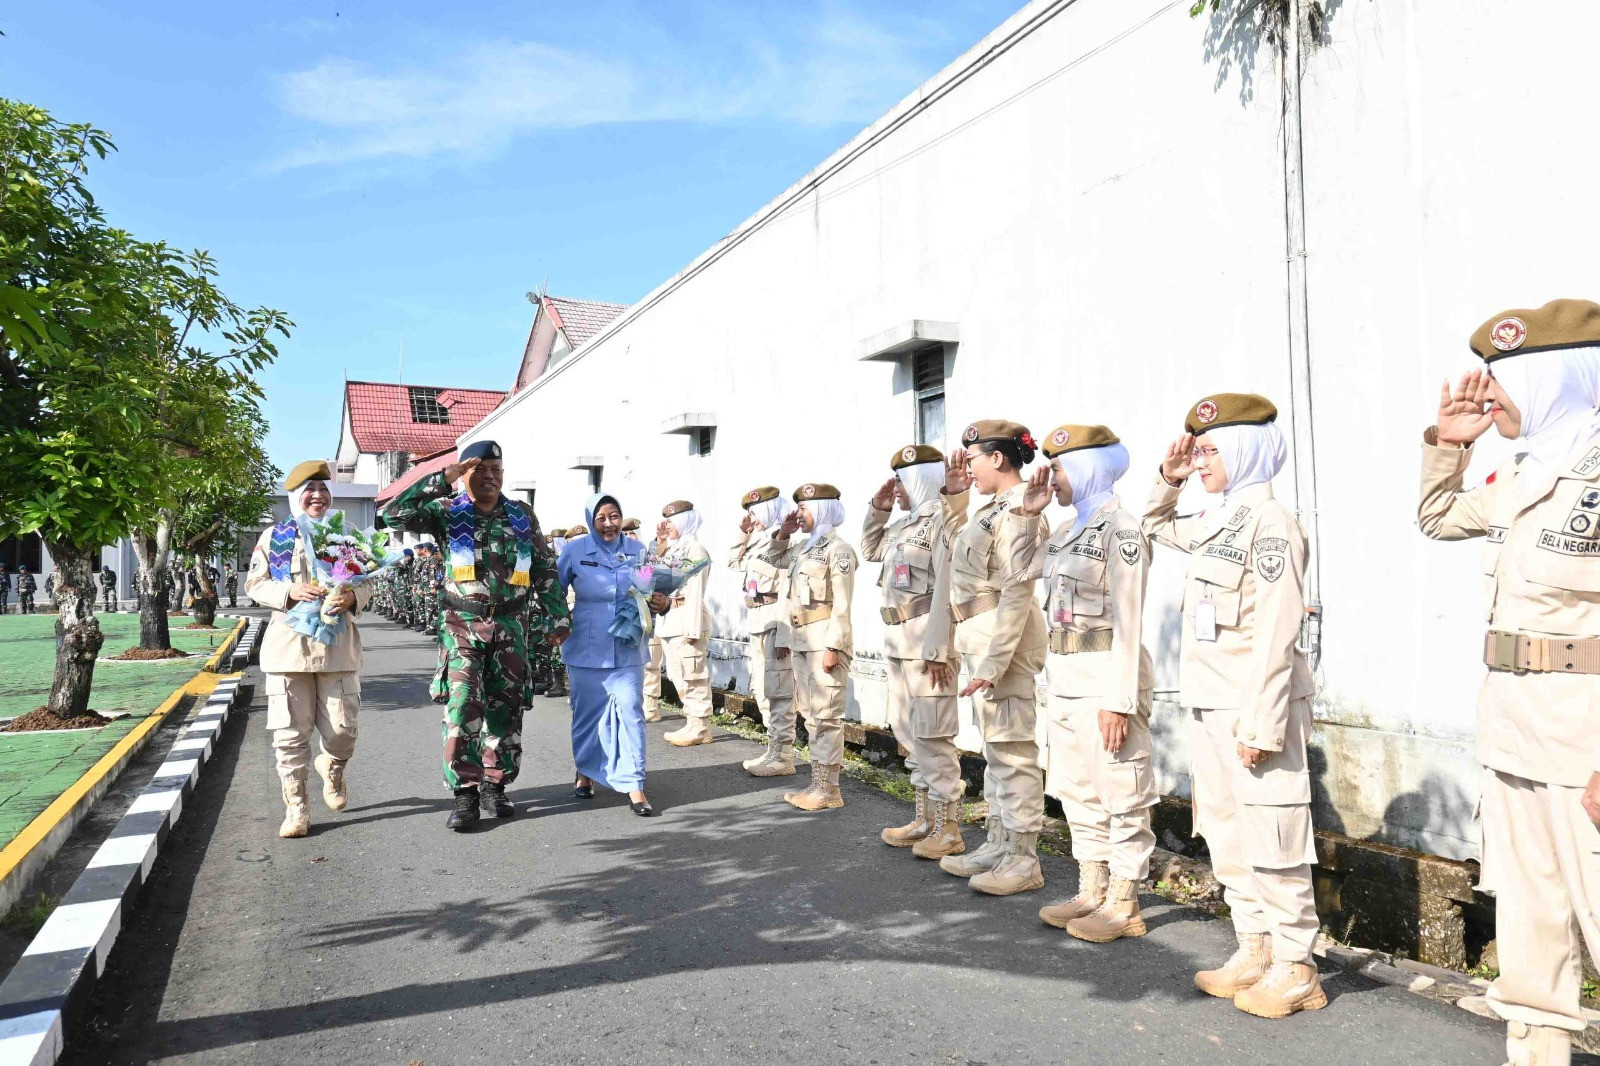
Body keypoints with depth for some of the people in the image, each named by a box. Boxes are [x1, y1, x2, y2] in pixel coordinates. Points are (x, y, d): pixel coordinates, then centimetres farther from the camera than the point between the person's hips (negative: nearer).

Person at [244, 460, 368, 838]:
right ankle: (296, 807, 10)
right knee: (290, 732, -1)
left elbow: (366, 582, 12)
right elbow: (254, 584, 5)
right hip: (288, 645, -1)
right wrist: (290, 591, -14)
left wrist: (352, 598, -11)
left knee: (343, 728, 2)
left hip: (337, 645, 1)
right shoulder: (273, 537, 7)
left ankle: (332, 768, 36)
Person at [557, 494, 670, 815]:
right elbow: (555, 591, 7)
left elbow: (653, 593, 6)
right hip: (586, 649, 0)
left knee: (631, 712, -5)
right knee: (586, 713, 11)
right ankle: (585, 771, 33)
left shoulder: (637, 550, 1)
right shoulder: (575, 549, -3)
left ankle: (634, 784, 0)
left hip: (627, 650, 1)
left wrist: (663, 603, -15)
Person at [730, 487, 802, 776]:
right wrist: (742, 532, 17)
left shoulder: (787, 546, -14)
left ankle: (783, 757, 2)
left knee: (778, 692, -4)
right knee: (763, 692, 14)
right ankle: (774, 749, 23)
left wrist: (784, 636, -24)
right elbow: (733, 564, 29)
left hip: (775, 626, -10)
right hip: (758, 627, 10)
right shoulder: (758, 543, 15)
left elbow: (788, 596, -20)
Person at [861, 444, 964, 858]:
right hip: (899, 641, 10)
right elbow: (870, 549, 33)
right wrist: (877, 510, 17)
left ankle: (948, 829, 4)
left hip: (927, 641, -10)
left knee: (932, 734, -6)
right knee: (908, 732, 14)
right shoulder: (903, 525, 15)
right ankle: (924, 819, 25)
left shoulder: (941, 519, -12)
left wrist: (936, 650, -23)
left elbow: (946, 588, -19)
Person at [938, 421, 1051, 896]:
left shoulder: (1019, 512, -16)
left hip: (1004, 638, -10)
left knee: (1011, 747, -3)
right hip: (982, 638, 10)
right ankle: (998, 844, 27)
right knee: (994, 744, 16)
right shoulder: (997, 508, 13)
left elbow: (1016, 594, -21)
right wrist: (954, 495, 20)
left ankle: (1024, 860, 7)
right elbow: (960, 538, 33)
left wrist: (993, 662, -23)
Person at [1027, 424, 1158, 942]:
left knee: (1120, 797, 2)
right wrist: (1028, 514, 16)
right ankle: (1092, 893, 28)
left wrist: (1118, 701, -20)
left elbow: (1128, 622, -16)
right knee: (1077, 793, 16)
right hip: (1065, 680, 9)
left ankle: (1123, 905, 14)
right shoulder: (1068, 529, 13)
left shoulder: (1119, 529, -12)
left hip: (1104, 679, -9)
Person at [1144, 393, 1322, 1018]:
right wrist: (1168, 481, 16)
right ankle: (1255, 952, 27)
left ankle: (1295, 971, 14)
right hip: (1209, 706, 9)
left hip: (1254, 706, -9)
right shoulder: (1216, 522, 12)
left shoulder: (1270, 524, -14)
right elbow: (1157, 528, 34)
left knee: (1271, 841, 1)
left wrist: (1260, 726, -21)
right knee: (1226, 837, 15)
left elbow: (1276, 636, -19)